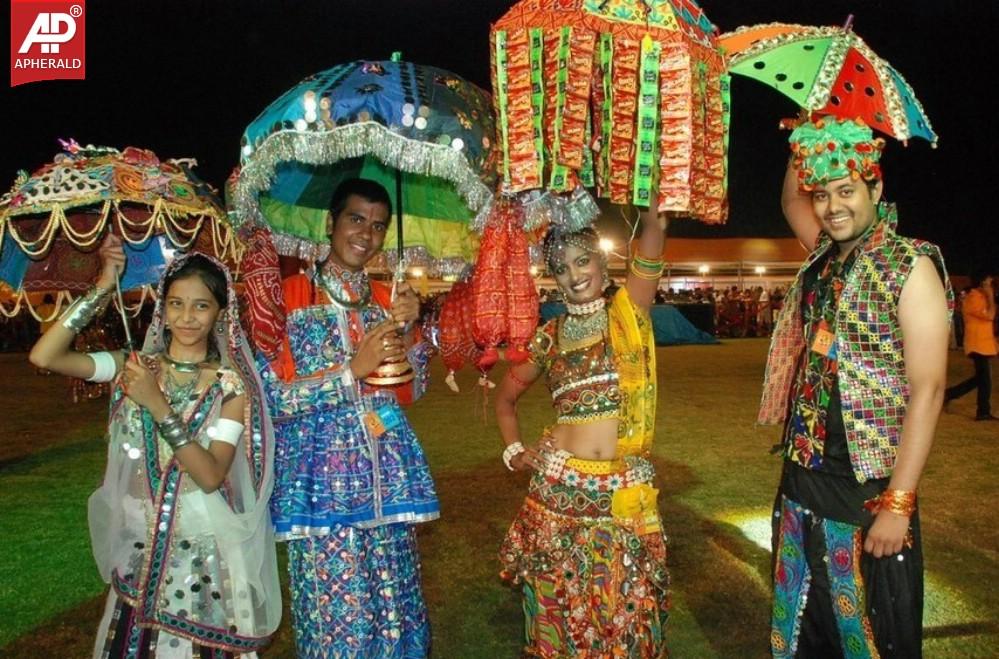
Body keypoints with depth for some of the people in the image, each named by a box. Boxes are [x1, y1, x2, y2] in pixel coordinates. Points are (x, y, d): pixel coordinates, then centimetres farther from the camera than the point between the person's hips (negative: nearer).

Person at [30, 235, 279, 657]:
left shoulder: (232, 384, -8)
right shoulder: (134, 365, 1)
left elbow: (211, 475, -18)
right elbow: (44, 356, -12)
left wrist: (157, 405, -24)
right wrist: (103, 288, -13)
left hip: (204, 552, -2)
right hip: (139, 547, 3)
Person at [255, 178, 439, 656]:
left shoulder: (387, 299, 11)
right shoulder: (289, 296, -3)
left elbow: (413, 390, 8)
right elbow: (273, 395, -10)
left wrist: (408, 327, -7)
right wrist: (354, 369, -17)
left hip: (388, 470, 4)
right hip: (322, 472, -4)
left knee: (394, 597, 11)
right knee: (336, 606, 3)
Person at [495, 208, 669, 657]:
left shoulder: (630, 311, 1)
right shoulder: (550, 335, 5)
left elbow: (652, 230, -13)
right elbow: (505, 396, 17)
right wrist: (514, 451, 5)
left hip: (625, 489, -1)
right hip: (558, 486, 1)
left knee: (623, 606, 9)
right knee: (559, 602, 12)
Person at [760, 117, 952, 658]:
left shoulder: (911, 266, -11)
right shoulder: (824, 257, 6)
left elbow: (927, 390, -16)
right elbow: (790, 201, 26)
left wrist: (898, 504, -19)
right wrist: (806, 146, 9)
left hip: (868, 490, -6)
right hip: (800, 481, 6)